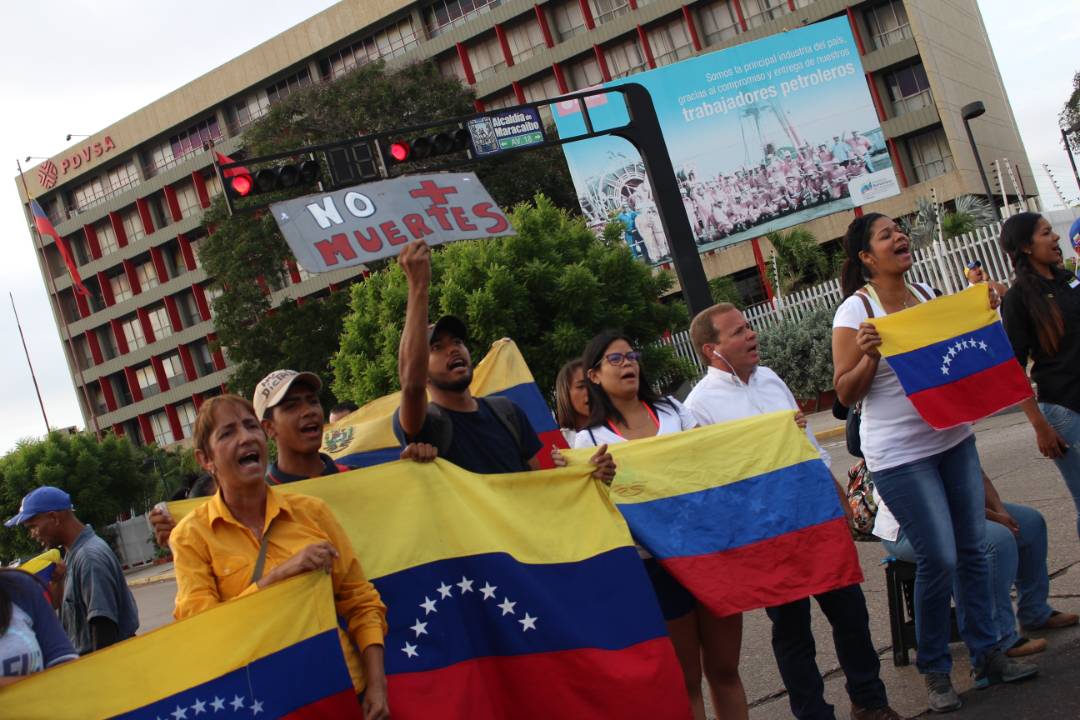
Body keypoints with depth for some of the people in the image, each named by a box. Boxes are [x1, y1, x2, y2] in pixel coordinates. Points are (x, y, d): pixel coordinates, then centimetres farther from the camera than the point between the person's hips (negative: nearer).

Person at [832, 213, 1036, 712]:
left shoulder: (925, 293, 8)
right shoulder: (856, 311, -11)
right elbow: (845, 394, -10)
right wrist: (869, 356, -27)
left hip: (952, 437, 6)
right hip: (899, 454, -6)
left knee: (973, 549, 10)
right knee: (939, 559, -5)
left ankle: (987, 655, 24)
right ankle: (935, 670, 13)